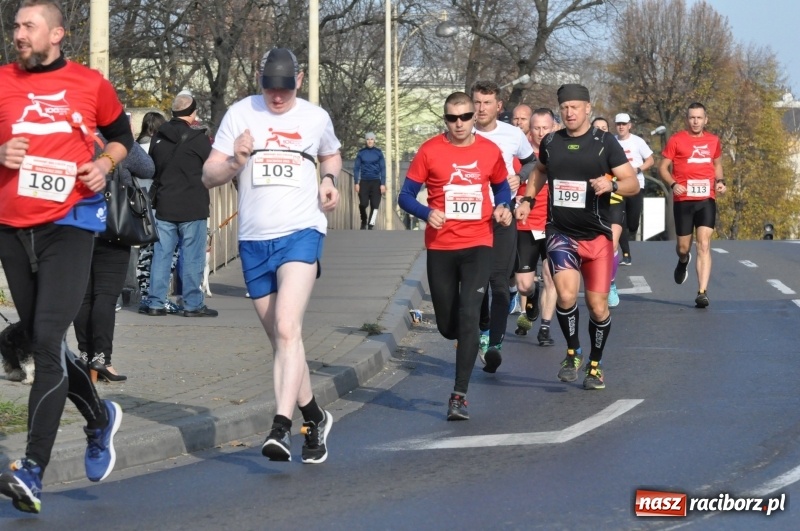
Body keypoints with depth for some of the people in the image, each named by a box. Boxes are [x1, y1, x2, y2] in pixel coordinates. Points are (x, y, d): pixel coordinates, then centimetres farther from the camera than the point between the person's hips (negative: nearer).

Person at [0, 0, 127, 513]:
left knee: (47, 340, -16)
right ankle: (100, 417, 39)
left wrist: (105, 165, -1)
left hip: (68, 224, -4)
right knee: (42, 341, 13)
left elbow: (120, 134, 18)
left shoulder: (91, 85, 1)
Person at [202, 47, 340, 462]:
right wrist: (234, 162, -18)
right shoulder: (240, 114, 3)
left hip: (301, 232, -3)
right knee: (279, 339, 10)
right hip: (253, 240, 3)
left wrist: (329, 179, 6)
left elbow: (331, 154, 28)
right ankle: (313, 417, 28)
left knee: (287, 328, -21)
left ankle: (281, 427, -29)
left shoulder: (315, 118, 6)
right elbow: (208, 176, 2)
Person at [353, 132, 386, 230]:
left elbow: (383, 169, 3)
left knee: (374, 205, -4)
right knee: (363, 204, -11)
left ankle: (371, 225, 2)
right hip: (364, 181, 0)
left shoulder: (378, 153, 3)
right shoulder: (361, 153, 4)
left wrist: (383, 184, -4)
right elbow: (356, 168, 5)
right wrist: (356, 183, -2)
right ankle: (364, 221, 16)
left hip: (376, 182, 0)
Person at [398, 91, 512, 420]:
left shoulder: (490, 151, 3)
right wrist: (427, 213, -19)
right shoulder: (430, 151, -2)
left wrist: (503, 208, -1)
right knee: (447, 325, 7)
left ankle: (459, 395, -11)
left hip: (478, 245, -1)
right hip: (440, 246, 1)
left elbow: (501, 186, 20)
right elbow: (406, 196, 0)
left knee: (468, 315, -15)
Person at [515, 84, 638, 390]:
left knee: (598, 304, 1)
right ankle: (573, 352, 3)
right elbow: (540, 171, 27)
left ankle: (595, 365, 22)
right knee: (566, 293, -21)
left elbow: (633, 183, -5)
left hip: (596, 236, -1)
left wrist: (612, 184, -26)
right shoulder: (550, 142, 5)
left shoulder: (604, 143, -4)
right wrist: (528, 199, 13)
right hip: (560, 233, 1)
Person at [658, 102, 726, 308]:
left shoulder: (713, 141, 10)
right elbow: (663, 168, 1)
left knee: (704, 245, -11)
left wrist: (720, 181, 6)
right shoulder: (676, 140, -1)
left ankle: (702, 292, -14)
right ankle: (683, 261, 47)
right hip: (683, 200, -1)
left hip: (706, 200, 1)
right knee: (683, 247, 8)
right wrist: (673, 184, -17)